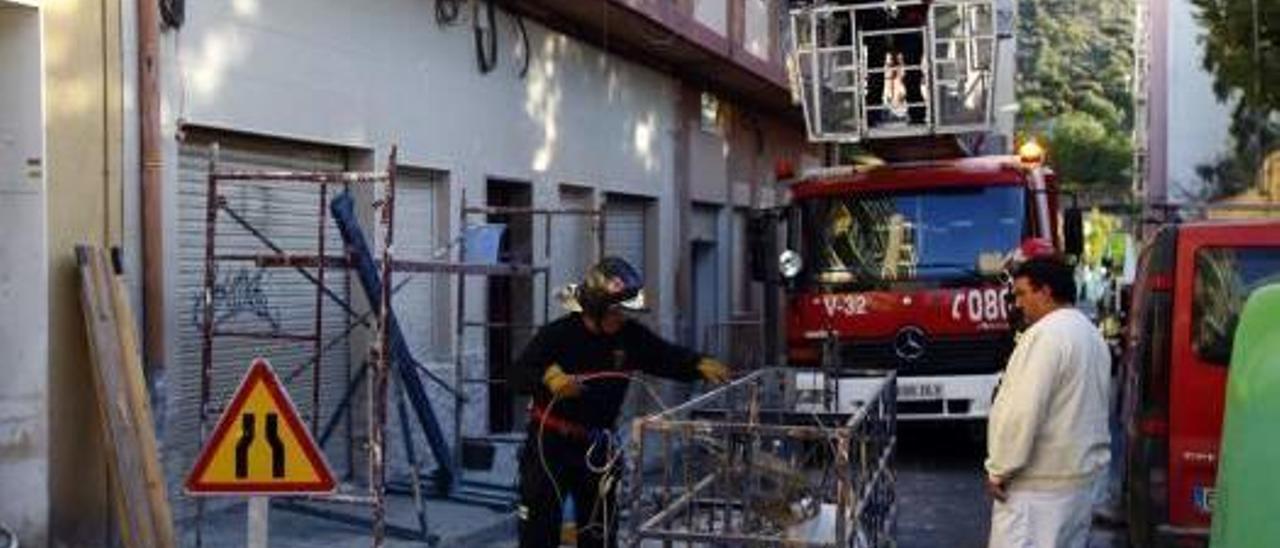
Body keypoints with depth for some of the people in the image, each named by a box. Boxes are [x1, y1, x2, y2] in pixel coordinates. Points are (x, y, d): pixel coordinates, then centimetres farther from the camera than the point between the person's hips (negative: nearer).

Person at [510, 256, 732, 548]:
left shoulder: (630, 336, -4)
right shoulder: (557, 334, -16)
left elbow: (669, 357, -1)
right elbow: (518, 375, -20)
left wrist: (700, 364, -21)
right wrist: (548, 375, -40)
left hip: (596, 446, 4)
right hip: (550, 443, -4)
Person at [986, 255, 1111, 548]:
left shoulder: (1046, 334, -17)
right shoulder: (1091, 334, 15)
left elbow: (1024, 411, -23)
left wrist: (1000, 469, -15)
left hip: (1041, 480, -10)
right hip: (1082, 471, 10)